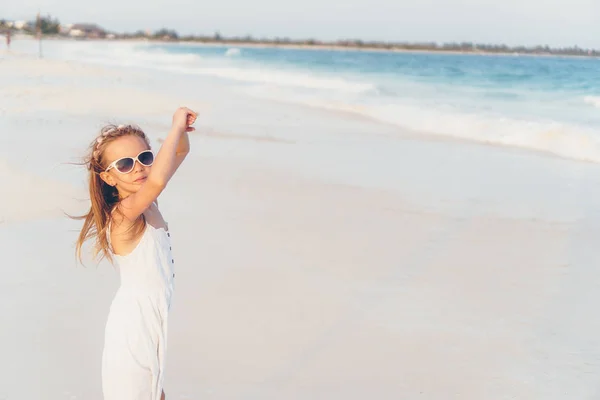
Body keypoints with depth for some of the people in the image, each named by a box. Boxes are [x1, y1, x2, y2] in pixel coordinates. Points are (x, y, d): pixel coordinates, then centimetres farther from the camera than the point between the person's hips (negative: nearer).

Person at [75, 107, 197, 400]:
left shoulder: (146, 201, 0)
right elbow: (158, 179, -46)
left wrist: (181, 130, -12)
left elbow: (180, 151, 10)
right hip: (135, 323, -9)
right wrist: (177, 127, -35)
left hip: (150, 317, 9)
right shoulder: (125, 211, -25)